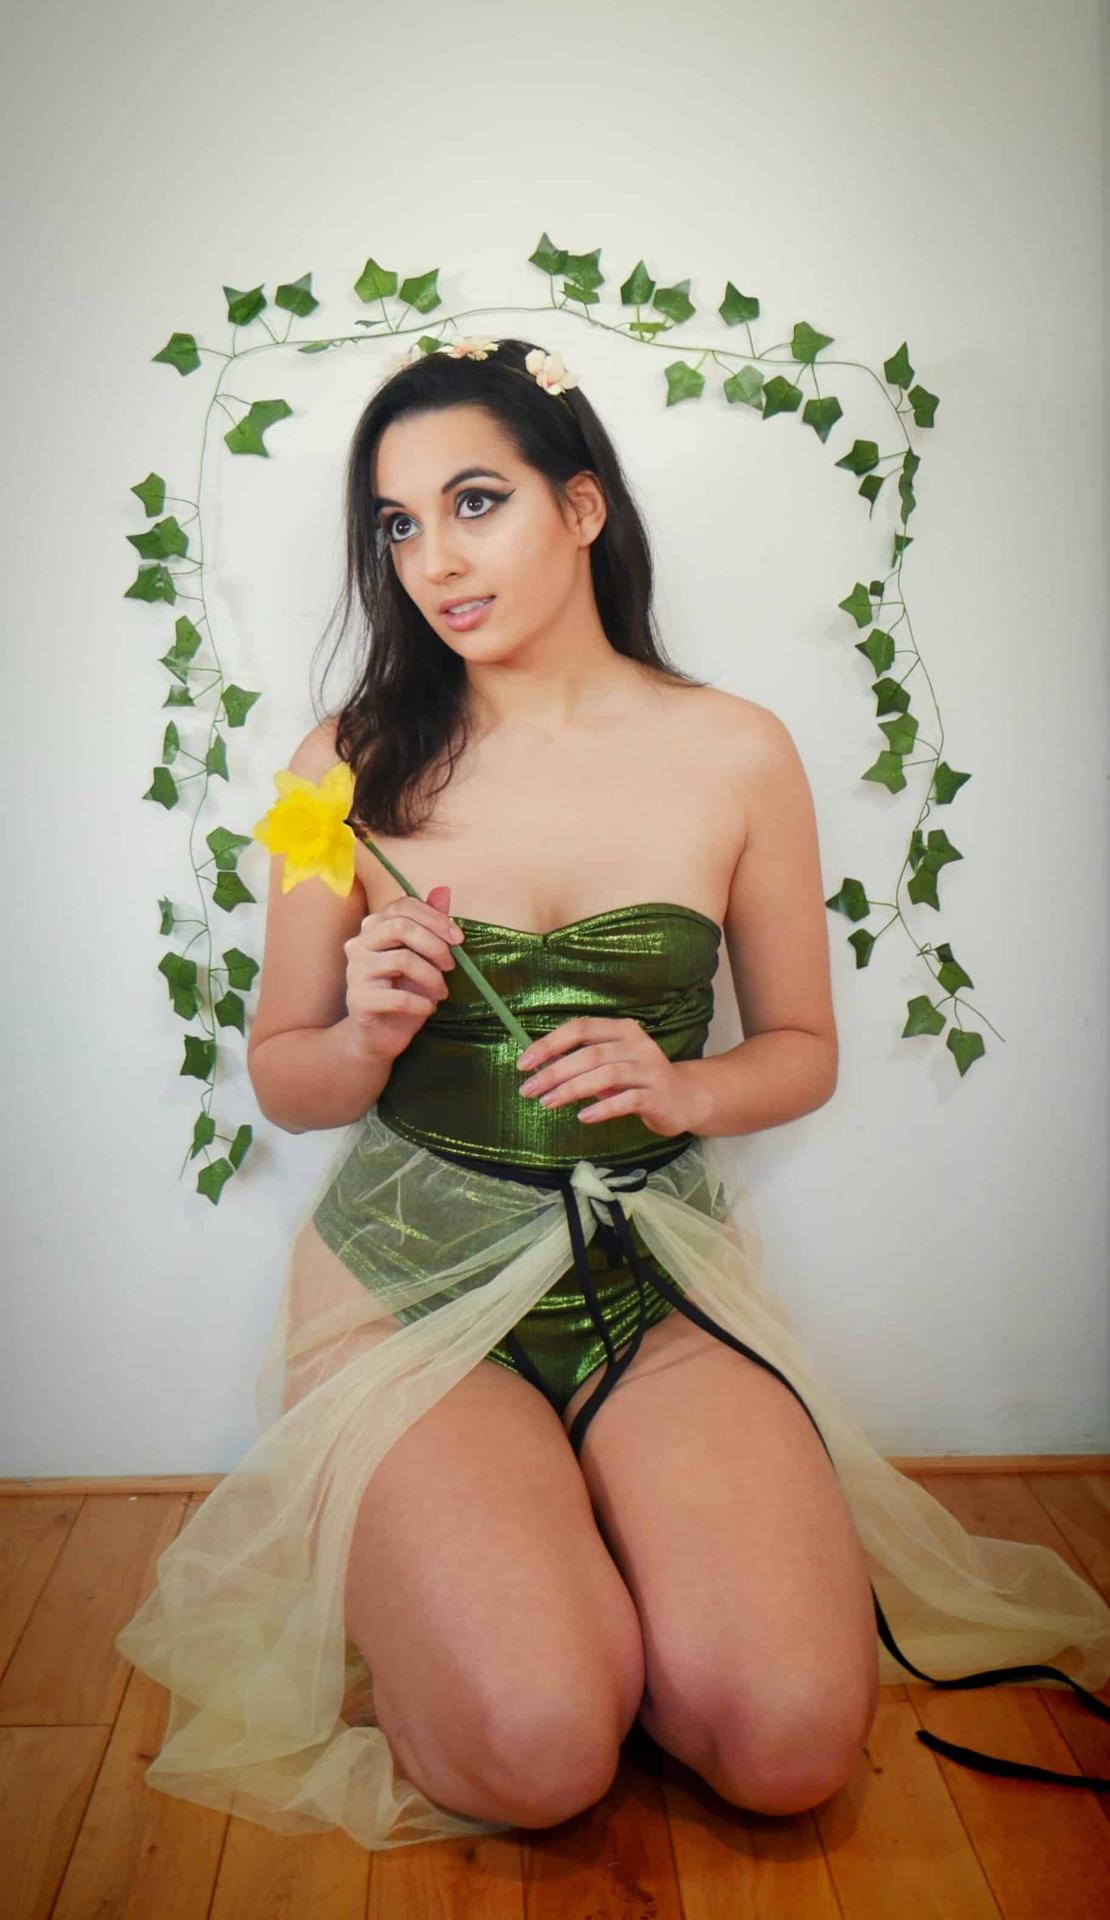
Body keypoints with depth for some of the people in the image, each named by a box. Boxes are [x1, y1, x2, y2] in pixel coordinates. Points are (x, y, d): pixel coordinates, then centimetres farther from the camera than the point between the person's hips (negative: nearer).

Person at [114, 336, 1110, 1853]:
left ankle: (583, 1556, 14)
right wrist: (370, 1038, -16)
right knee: (537, 1752, -21)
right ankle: (435, 1569, 13)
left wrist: (680, 1088, -12)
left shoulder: (736, 753, 1)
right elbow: (284, 1079, 7)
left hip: (661, 1267, 2)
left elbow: (803, 1049, 9)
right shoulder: (353, 766, -1)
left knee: (791, 1739, -17)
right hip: (412, 1268, -1)